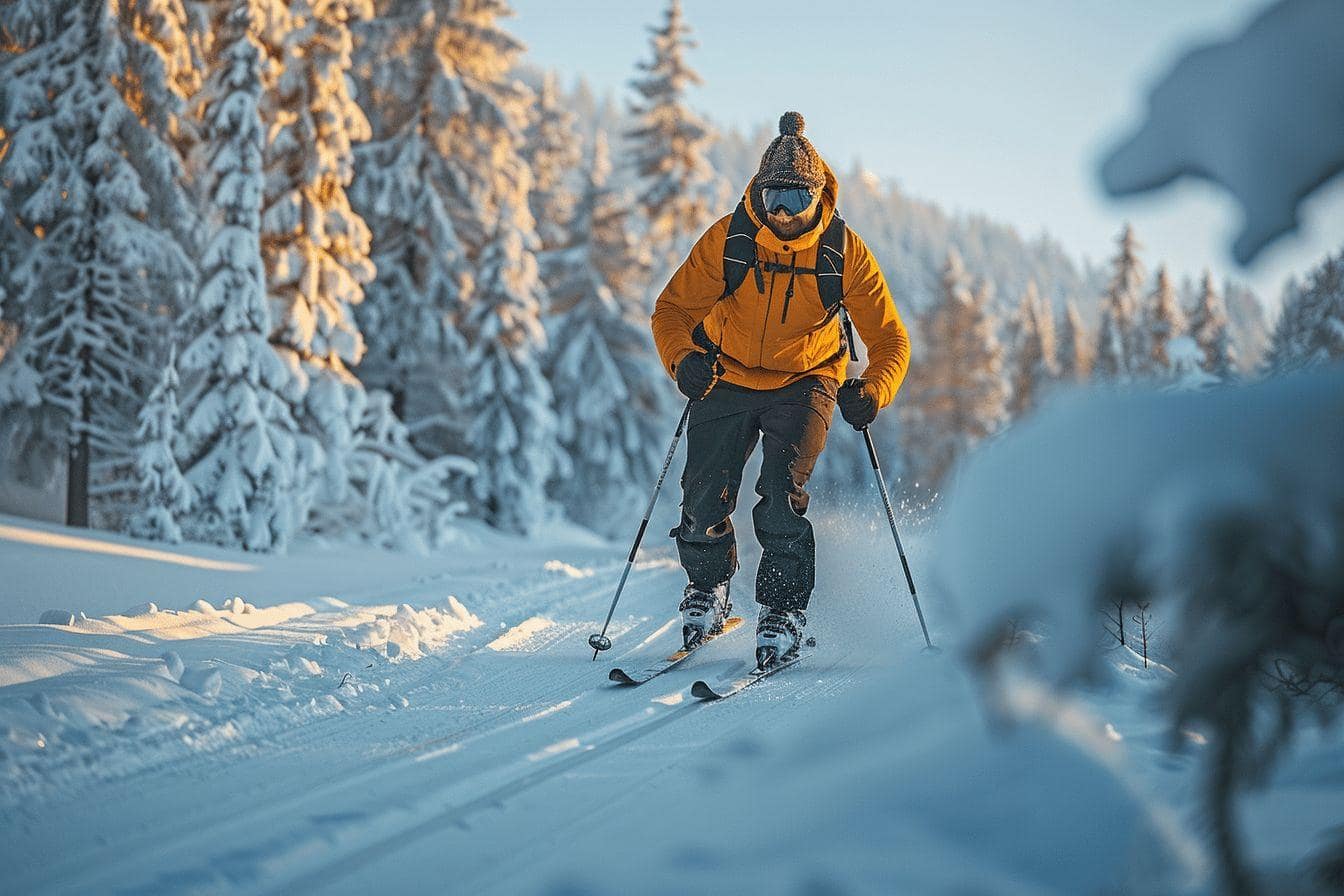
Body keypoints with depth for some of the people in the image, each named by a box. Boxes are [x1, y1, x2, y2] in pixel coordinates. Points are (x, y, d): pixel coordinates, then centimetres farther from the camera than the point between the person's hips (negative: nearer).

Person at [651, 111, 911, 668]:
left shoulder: (844, 252, -16)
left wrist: (872, 391, -32)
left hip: (804, 385, -1)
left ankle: (784, 610, -4)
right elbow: (673, 309, -9)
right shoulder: (727, 240, -16)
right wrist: (683, 359, -30)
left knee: (781, 497, -20)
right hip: (727, 380, 1)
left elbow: (889, 339, -12)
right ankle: (707, 588, 25)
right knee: (704, 498, -4)